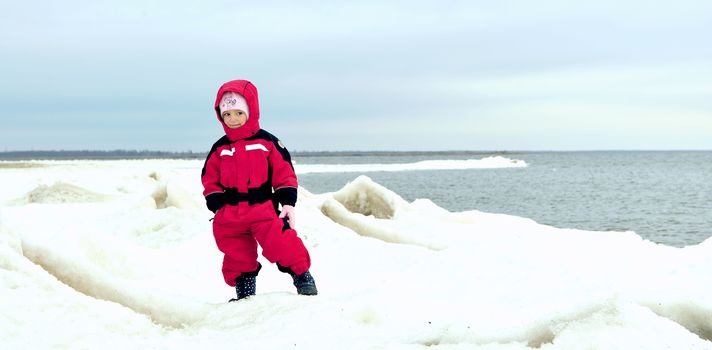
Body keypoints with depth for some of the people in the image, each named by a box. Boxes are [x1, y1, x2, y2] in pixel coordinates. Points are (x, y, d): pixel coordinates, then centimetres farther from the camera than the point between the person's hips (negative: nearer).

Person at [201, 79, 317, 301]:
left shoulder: (267, 142, 1)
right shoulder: (219, 149, 8)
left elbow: (284, 173, 1)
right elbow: (210, 180, 12)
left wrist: (288, 202, -5)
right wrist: (217, 207, 2)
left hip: (263, 207, -3)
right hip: (231, 212, 3)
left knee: (280, 243, -18)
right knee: (237, 254, 7)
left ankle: (301, 274, -4)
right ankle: (244, 291, 21)